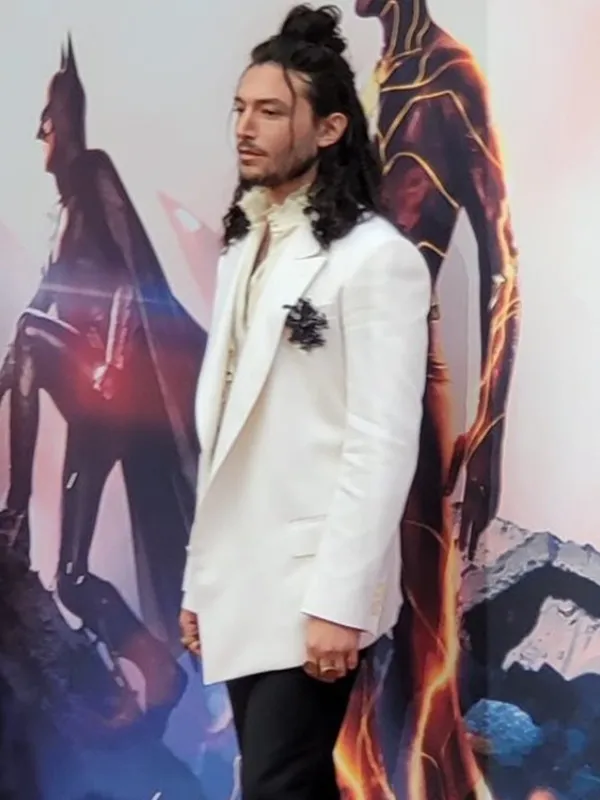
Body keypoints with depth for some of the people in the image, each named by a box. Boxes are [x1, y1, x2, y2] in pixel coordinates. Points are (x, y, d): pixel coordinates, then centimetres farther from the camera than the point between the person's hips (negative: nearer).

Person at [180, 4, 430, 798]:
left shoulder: (376, 256, -10)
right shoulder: (244, 246, 13)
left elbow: (383, 444, -15)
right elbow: (224, 435, 13)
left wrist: (339, 600, -18)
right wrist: (200, 574, 12)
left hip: (312, 590, -7)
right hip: (241, 584, 7)